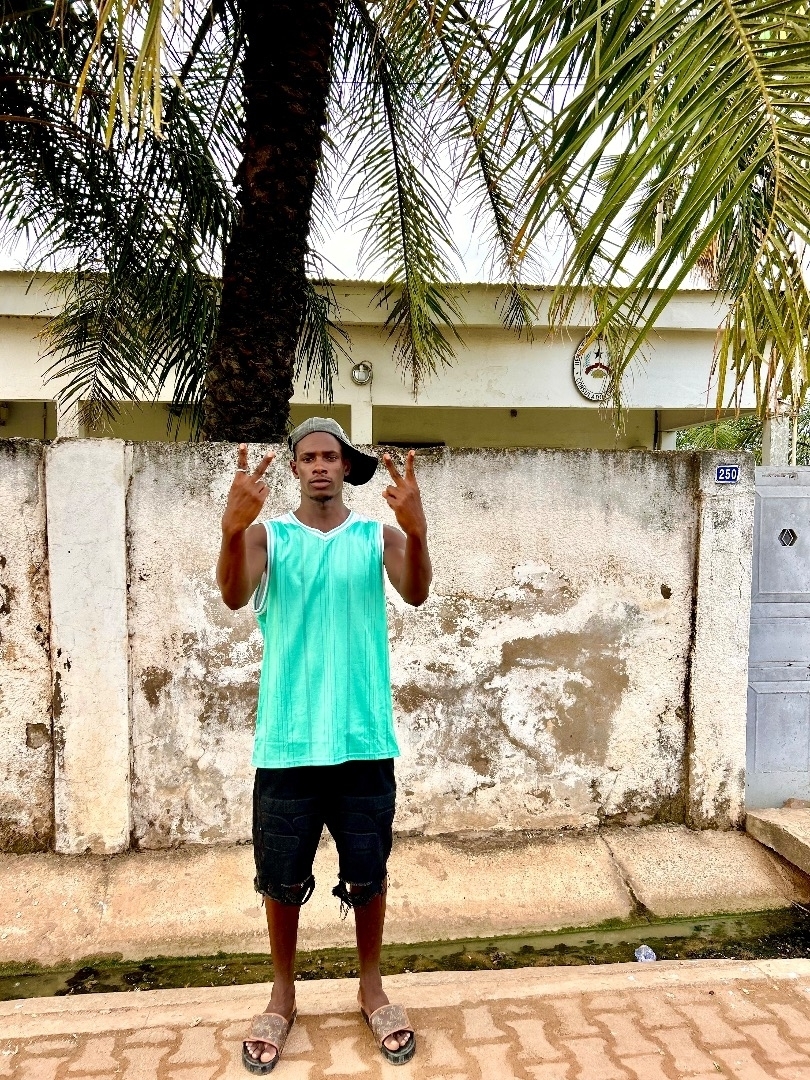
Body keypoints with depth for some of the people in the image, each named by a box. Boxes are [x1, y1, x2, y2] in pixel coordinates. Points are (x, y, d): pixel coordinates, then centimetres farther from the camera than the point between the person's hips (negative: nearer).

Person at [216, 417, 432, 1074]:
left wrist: (417, 531, -36)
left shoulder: (377, 535, 2)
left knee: (368, 875, 13)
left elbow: (416, 593, -16)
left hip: (363, 740, 0)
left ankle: (372, 989, 36)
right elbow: (234, 596, -17)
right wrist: (233, 527, -38)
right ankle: (283, 997, 35)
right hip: (287, 741, 0)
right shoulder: (268, 534, 1)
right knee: (282, 879, 13)